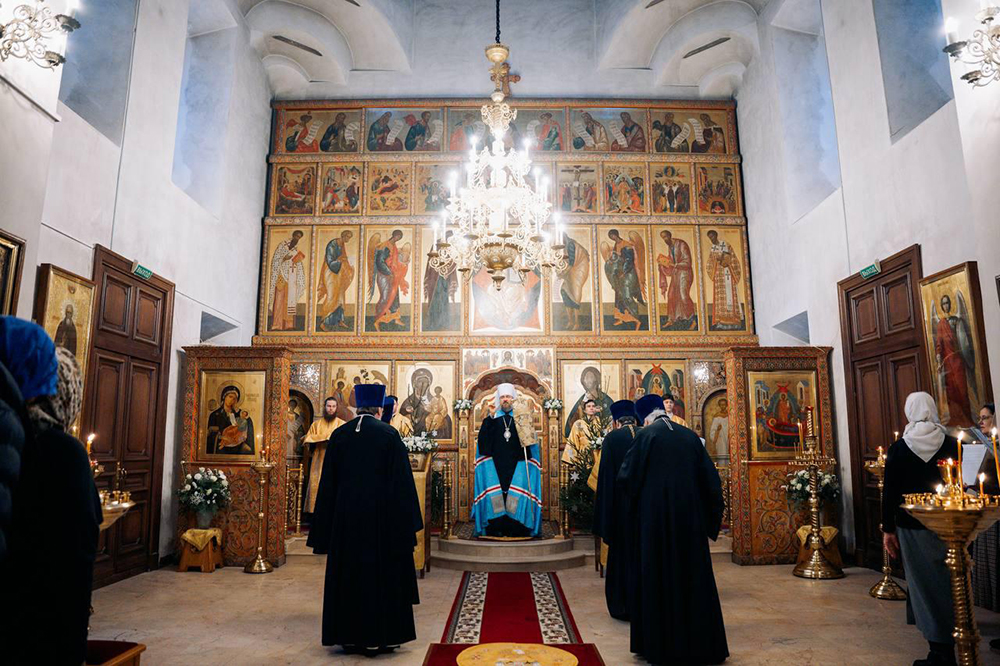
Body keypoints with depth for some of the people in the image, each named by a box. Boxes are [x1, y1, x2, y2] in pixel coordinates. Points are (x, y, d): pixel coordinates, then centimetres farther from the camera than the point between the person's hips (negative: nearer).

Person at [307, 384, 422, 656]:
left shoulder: (338, 435, 2)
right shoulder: (389, 434, -7)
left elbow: (327, 483, 4)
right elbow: (401, 481, -9)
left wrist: (326, 526, 10)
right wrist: (406, 521, -3)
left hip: (345, 517, 3)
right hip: (381, 518, -3)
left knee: (348, 575, 12)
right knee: (381, 575, 7)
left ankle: (349, 636, 20)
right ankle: (380, 636, 14)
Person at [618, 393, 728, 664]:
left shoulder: (647, 435, -5)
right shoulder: (690, 436, 7)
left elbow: (626, 476, -9)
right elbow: (710, 478, 8)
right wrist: (708, 517, 16)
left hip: (656, 518, -4)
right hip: (689, 517, 4)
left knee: (658, 578, 6)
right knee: (693, 577, 13)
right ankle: (700, 644, 21)